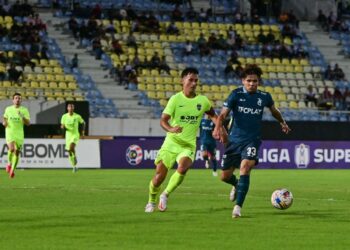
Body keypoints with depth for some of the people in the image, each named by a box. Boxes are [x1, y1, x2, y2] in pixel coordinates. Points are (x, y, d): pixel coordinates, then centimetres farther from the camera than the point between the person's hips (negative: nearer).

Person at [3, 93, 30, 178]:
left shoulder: (24, 110, -1)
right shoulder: (8, 109, 4)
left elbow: (28, 123, -7)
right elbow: (5, 118, 23)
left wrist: (22, 117, -23)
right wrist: (4, 122, 0)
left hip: (19, 134, 1)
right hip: (10, 132, -1)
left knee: (17, 152, 2)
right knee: (11, 149, -22)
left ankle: (13, 170, 17)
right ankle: (9, 163, 6)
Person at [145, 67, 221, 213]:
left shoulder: (203, 101, 1)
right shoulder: (175, 99, -8)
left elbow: (212, 115, 21)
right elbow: (163, 120, -15)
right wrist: (171, 129, -37)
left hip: (188, 145, 1)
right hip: (171, 142, -1)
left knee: (182, 168, -29)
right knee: (159, 175, -5)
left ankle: (165, 195, -8)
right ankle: (151, 201, 24)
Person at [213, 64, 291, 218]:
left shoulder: (264, 97, 2)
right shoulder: (236, 94, -6)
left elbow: (274, 110, 25)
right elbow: (223, 114, -14)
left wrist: (282, 123, 35)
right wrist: (217, 128, -33)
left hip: (252, 140, -1)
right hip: (234, 139, 1)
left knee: (245, 167, -27)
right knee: (225, 176, 8)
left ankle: (238, 206, -25)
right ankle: (236, 185, 47)